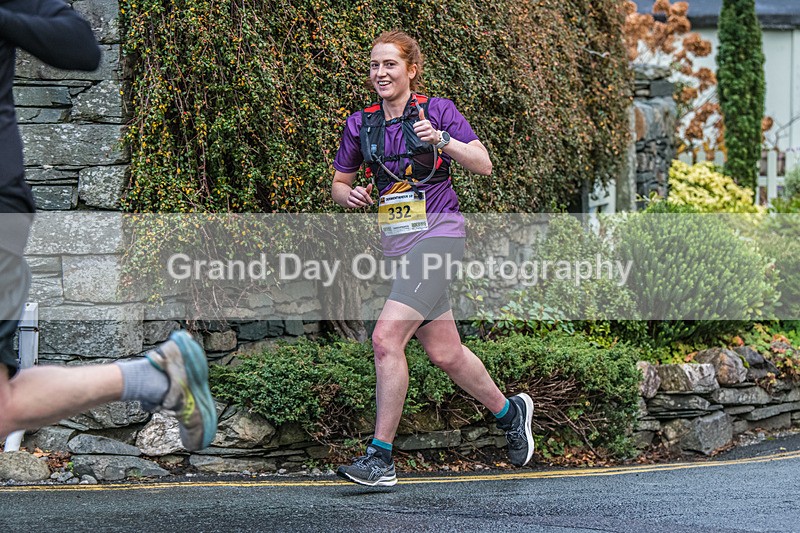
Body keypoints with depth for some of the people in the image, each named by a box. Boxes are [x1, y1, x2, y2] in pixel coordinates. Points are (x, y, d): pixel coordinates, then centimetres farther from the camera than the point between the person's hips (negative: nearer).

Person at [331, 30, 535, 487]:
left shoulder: (437, 110, -3)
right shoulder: (361, 124, 10)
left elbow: (483, 165, -7)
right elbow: (338, 183, 19)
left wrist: (441, 140, -22)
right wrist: (349, 195, -3)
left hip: (438, 234, -6)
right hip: (397, 244, 6)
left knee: (386, 338, -19)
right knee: (446, 355, 10)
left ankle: (381, 459, -16)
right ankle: (509, 412, 36)